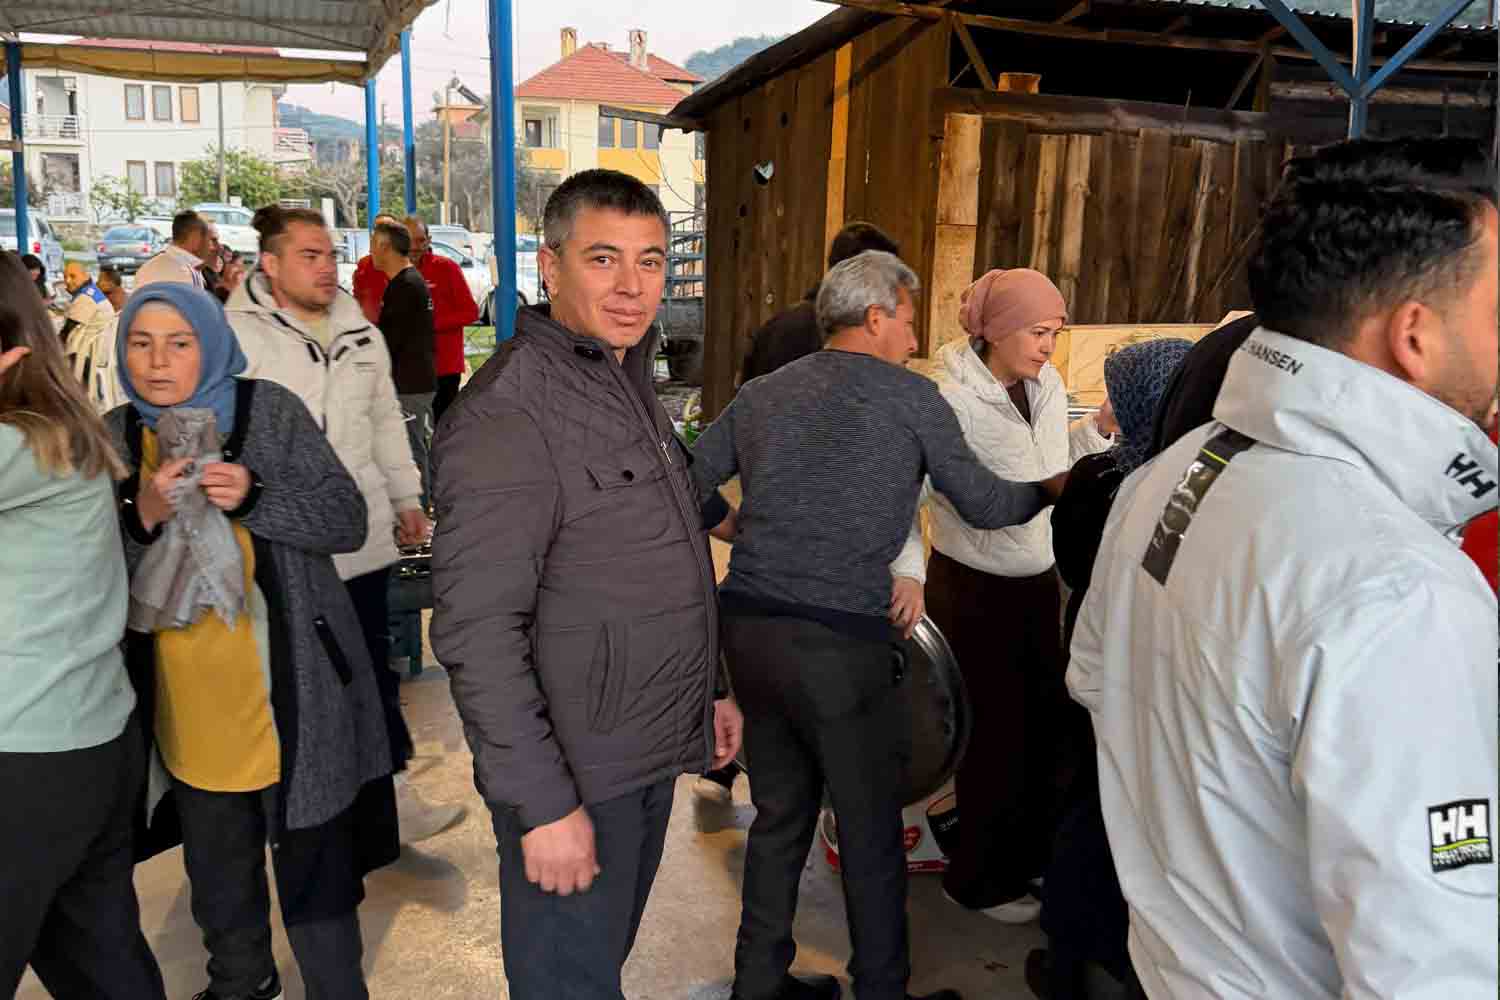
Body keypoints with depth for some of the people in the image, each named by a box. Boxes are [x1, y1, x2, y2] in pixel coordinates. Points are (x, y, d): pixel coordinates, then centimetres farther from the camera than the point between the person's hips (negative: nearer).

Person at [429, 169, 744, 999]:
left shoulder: (628, 380, 10)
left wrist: (710, 687, 17)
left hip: (648, 757, 8)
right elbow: (475, 632, -24)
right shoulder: (507, 410, -20)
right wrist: (543, 802, -23)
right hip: (574, 776, -8)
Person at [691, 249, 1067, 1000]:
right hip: (841, 643, -5)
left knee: (780, 813, 21)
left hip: (747, 629, 6)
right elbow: (983, 505, 6)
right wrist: (1050, 489, 23)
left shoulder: (759, 395, 11)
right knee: (871, 832, 11)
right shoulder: (911, 397, -1)